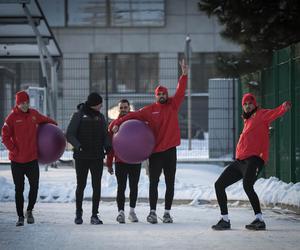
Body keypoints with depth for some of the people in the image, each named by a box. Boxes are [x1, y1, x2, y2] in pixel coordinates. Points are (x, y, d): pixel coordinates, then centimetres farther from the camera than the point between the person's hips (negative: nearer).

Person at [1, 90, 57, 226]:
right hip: (17, 160, -3)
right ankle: (20, 216, 14)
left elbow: (45, 120, 28)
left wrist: (54, 124, 21)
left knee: (34, 186, -2)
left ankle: (29, 211, 20)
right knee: (19, 189, 4)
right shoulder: (12, 117, -6)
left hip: (32, 159, 3)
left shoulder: (34, 114, 5)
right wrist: (14, 150, -12)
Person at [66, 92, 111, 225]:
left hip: (97, 157, 3)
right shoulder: (79, 115, -4)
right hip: (81, 157, -3)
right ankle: (78, 214, 19)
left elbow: (105, 134, 12)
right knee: (81, 185, 5)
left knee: (97, 186, -1)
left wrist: (107, 145, -9)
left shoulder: (100, 117, 9)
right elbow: (69, 134, -7)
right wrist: (78, 146, -24)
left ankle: (94, 215, 3)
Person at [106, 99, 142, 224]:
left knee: (134, 187, 8)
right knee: (121, 187, -2)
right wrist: (109, 163, 0)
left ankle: (132, 211, 18)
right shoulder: (114, 124, 3)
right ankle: (121, 212, 1)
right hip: (120, 161, -1)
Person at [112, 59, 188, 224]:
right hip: (155, 151, -1)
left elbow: (181, 91, -6)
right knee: (153, 182, -2)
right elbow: (134, 115, -4)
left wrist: (184, 74, -18)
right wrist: (118, 123, -16)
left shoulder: (173, 105, 5)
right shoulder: (150, 110, 1)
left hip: (170, 150, 1)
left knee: (170, 183, 5)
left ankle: (167, 212, 11)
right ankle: (153, 212, 2)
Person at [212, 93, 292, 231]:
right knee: (219, 184, 11)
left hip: (254, 159, -9)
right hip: (240, 161, 9)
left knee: (247, 186, -32)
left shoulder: (261, 114, -1)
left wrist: (284, 107, -41)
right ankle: (225, 220, 19)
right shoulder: (247, 121, 25)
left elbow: (274, 113, -20)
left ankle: (259, 220, -27)